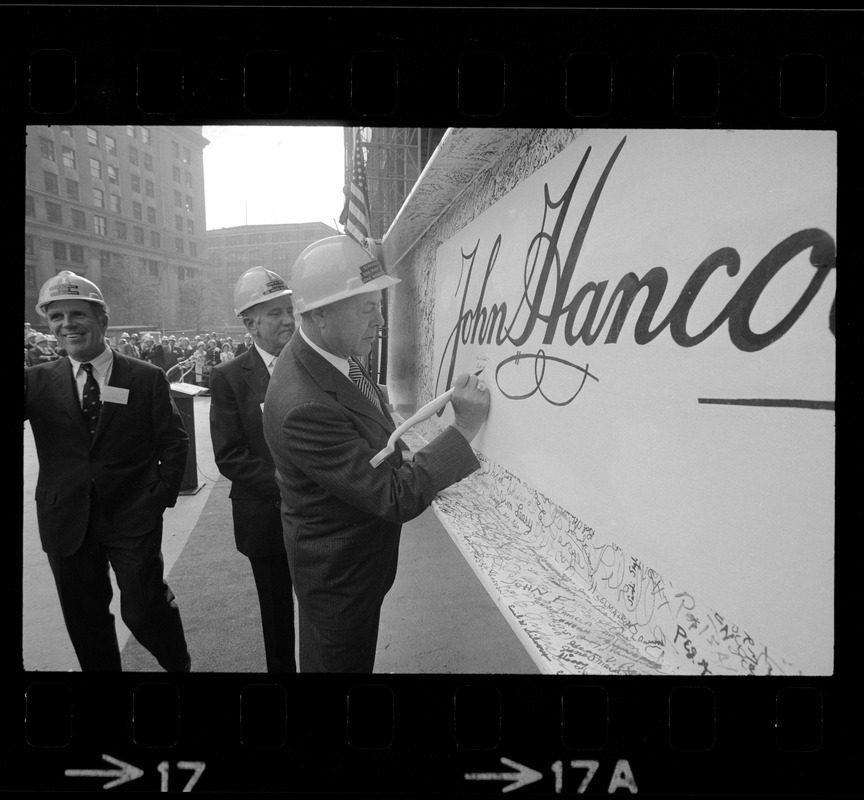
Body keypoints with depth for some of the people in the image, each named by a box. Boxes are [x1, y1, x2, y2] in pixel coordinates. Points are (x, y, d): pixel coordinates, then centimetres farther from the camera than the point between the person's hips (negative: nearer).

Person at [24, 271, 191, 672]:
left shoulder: (147, 378, -3)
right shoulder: (38, 381, 3)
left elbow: (174, 443, 0)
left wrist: (161, 496, -6)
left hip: (133, 517, -2)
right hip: (67, 520, 3)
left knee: (143, 608, 2)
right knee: (84, 617, 15)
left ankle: (179, 664, 29)